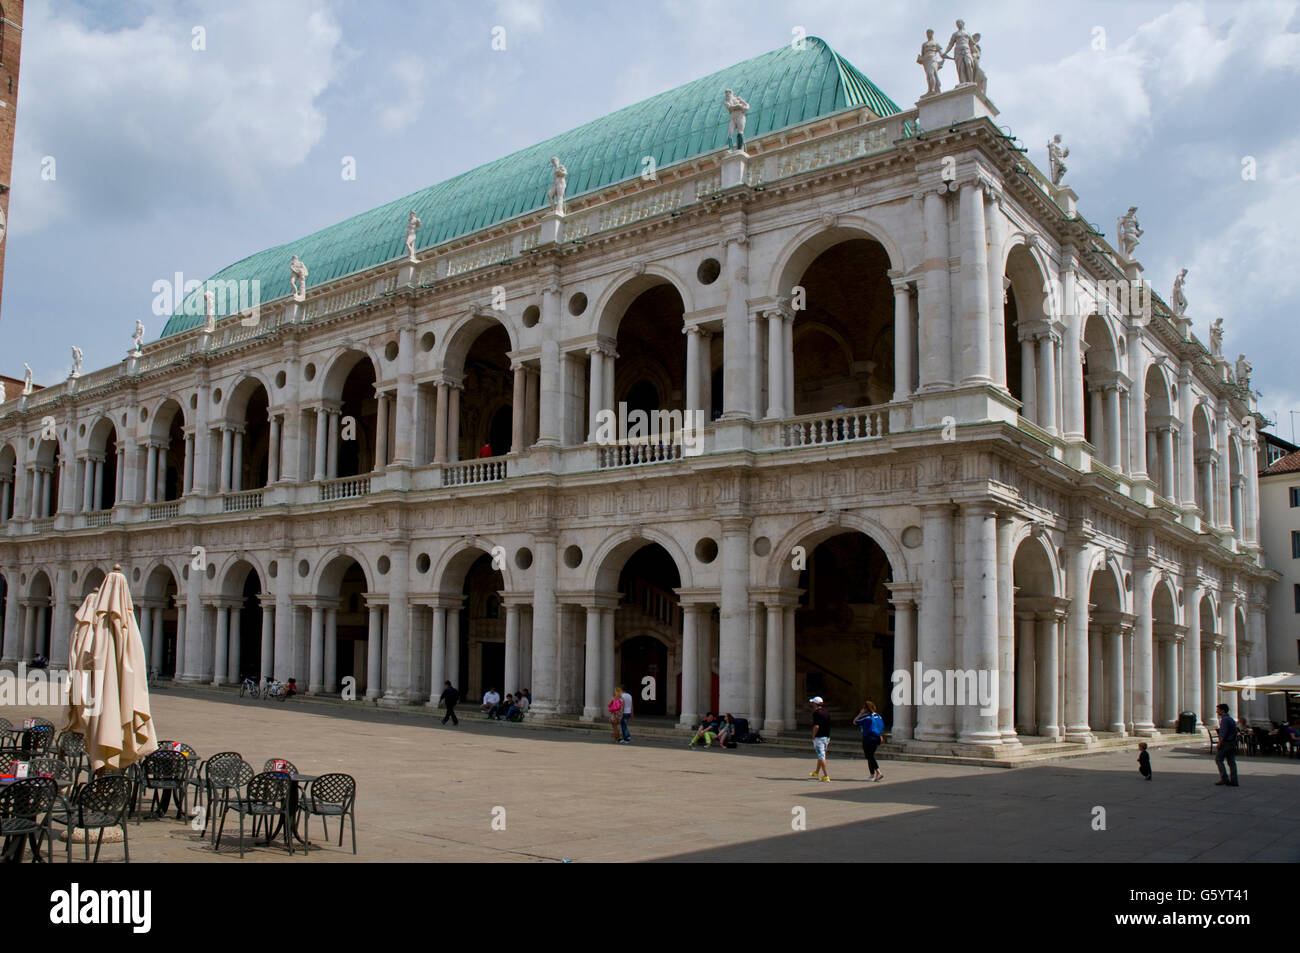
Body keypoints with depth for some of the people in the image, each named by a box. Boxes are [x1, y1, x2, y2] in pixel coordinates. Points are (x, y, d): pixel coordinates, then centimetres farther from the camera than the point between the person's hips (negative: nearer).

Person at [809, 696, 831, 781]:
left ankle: (826, 776, -11)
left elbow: (816, 726, -22)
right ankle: (816, 772, 38)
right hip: (827, 737, 8)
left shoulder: (816, 713, -14)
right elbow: (829, 725, 12)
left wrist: (813, 736, -10)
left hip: (819, 737, -8)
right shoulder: (827, 713, 10)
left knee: (821, 756, -7)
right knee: (820, 755, 22)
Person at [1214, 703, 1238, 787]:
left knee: (1218, 759, 0)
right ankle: (1233, 781, 7)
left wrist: (1219, 743, -18)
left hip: (1225, 742, -9)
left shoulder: (1224, 719, -15)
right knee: (1231, 762, 8)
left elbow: (1224, 733, -20)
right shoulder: (1230, 718, 16)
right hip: (1232, 743, 9)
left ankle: (1224, 778, -3)